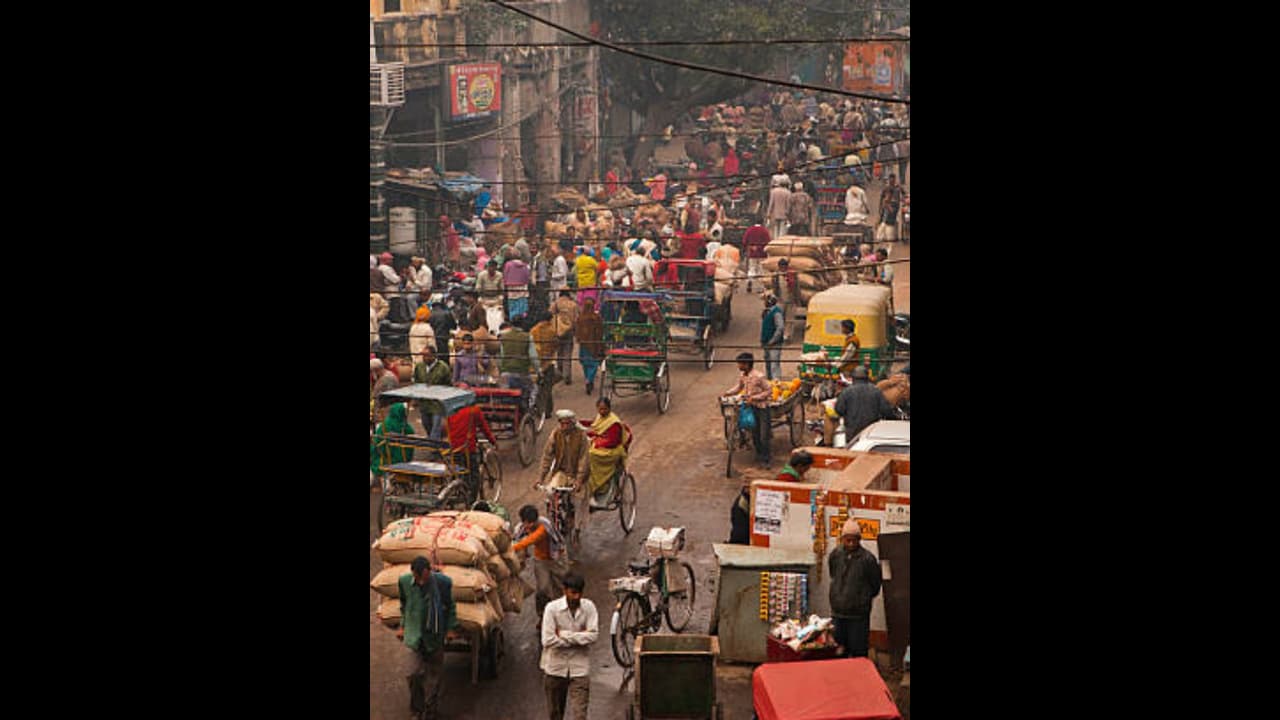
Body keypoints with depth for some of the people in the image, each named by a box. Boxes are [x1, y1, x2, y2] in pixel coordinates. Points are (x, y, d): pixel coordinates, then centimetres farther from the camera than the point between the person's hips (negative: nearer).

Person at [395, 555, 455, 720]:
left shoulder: (443, 582, -15)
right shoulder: (405, 581, -10)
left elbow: (450, 607, 1)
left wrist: (450, 629, 3)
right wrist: (403, 626, 12)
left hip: (435, 635, 0)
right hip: (413, 634, 0)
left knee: (434, 675, 10)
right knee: (412, 673, -8)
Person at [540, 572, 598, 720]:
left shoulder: (589, 607, -5)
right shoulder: (552, 608, -12)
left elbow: (593, 635, -15)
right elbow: (548, 640, -19)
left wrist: (564, 634, -17)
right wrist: (579, 637, -14)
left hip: (580, 667, 0)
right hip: (555, 667, 0)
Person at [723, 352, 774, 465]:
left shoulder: (758, 376, -24)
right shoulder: (742, 376, -2)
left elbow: (769, 391, -18)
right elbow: (739, 387, 17)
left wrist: (754, 397, -24)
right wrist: (727, 393, 1)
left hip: (762, 408, -7)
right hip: (751, 407, 7)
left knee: (764, 436, -3)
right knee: (755, 434, 15)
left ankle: (765, 458, 9)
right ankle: (759, 455, 31)